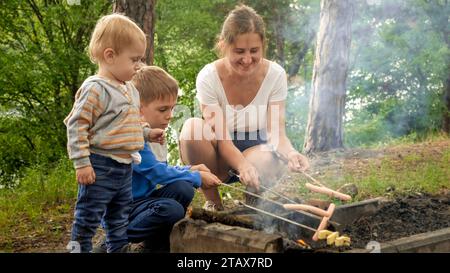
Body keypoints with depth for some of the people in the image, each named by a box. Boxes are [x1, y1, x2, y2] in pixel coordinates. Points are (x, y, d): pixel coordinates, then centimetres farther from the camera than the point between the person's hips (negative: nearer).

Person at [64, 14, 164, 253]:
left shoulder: (129, 89, 11)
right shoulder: (95, 89, -17)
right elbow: (76, 126, -19)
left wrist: (147, 133, 14)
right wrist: (82, 163, -21)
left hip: (124, 167, 9)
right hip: (100, 168, -9)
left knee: (120, 218, 19)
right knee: (88, 218, 1)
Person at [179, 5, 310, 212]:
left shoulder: (275, 75, -13)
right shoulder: (208, 77, -18)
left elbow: (276, 133, -16)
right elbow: (222, 137, -23)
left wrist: (290, 153, -40)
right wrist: (243, 165, -43)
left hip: (256, 149, 0)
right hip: (219, 155, 0)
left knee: (265, 162, -37)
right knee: (192, 129, -32)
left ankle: (253, 199, 3)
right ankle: (212, 201, -11)